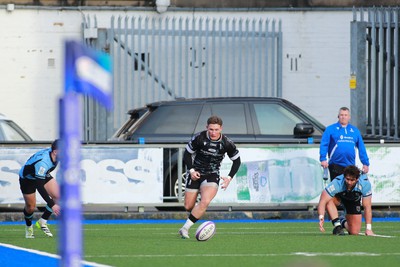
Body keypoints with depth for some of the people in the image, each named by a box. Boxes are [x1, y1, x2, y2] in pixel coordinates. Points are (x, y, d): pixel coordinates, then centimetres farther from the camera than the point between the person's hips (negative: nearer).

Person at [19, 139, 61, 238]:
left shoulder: (53, 153, -20)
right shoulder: (42, 163, -44)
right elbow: (39, 187, -43)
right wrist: (52, 205, -45)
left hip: (43, 175, 7)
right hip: (27, 178, -7)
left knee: (58, 196, -11)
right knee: (30, 207, -1)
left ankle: (43, 222, 4)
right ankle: (29, 227, 32)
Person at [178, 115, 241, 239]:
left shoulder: (227, 144, -11)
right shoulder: (199, 138, -14)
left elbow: (236, 160, 4)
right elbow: (187, 154, -2)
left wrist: (229, 177, -6)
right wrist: (191, 170, -15)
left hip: (212, 175, 0)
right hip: (195, 173, 0)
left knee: (205, 202, -27)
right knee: (188, 207, -1)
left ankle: (185, 228, -17)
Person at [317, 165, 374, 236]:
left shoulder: (365, 183, -35)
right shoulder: (337, 183, -39)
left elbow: (367, 207, -30)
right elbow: (323, 201, -43)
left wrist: (368, 228, -35)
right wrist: (321, 217, -61)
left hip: (354, 200, 1)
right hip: (339, 196, -1)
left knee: (354, 232, -6)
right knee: (329, 199, -38)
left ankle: (343, 222, 27)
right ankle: (337, 225, -24)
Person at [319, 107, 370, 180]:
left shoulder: (355, 130, 13)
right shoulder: (330, 129, 3)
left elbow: (361, 148, 14)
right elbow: (323, 145, -6)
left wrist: (365, 163, 9)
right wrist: (323, 159, -18)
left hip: (350, 166, 3)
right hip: (336, 166, -3)